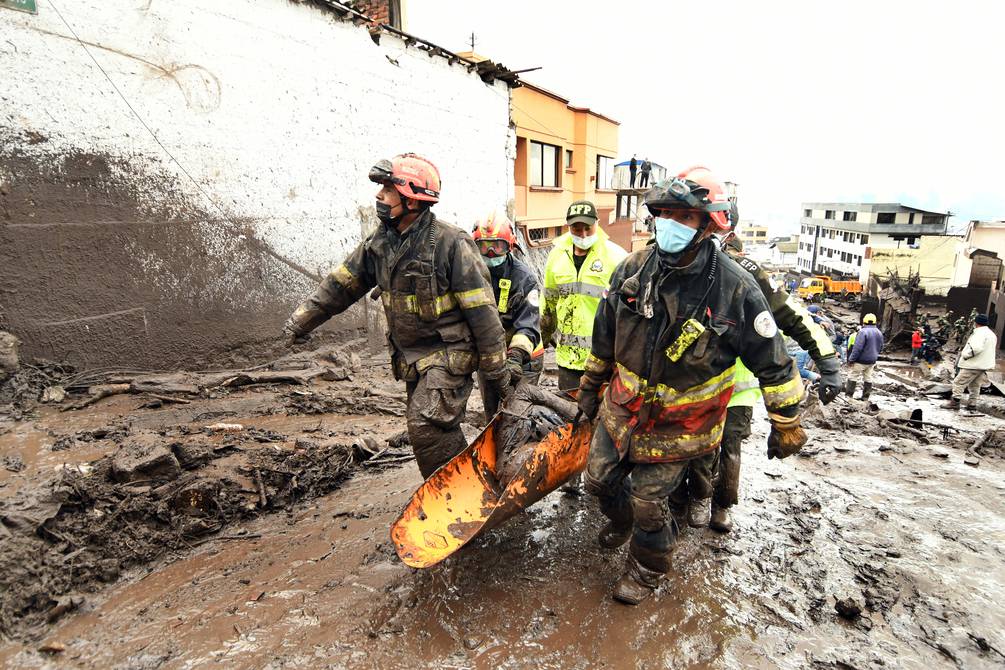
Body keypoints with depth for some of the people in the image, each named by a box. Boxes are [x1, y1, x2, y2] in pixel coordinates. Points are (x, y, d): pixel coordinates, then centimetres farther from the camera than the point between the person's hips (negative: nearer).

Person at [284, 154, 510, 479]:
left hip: (448, 354, -7)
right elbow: (341, 284, 13)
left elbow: (482, 311, -16)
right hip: (411, 357, 7)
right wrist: (301, 321, 12)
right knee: (440, 431, 14)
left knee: (426, 425, -16)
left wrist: (497, 371, -13)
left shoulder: (450, 243, -18)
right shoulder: (380, 242, 4)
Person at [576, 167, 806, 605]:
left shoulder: (734, 288, -20)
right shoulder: (633, 268, -7)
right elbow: (604, 337, 6)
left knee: (648, 502, 6)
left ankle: (646, 570, 38)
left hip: (678, 425, -4)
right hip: (622, 407, 5)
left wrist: (786, 425, -3)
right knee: (599, 479, 16)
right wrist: (591, 387, 14)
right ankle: (621, 520, 53)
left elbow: (772, 362, -10)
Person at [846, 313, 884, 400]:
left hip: (861, 360, -7)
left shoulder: (863, 332, -19)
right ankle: (865, 396, 18)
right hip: (872, 361, 7)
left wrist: (851, 359, -16)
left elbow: (857, 348, -23)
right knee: (868, 377, 13)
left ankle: (849, 394, 5)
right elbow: (880, 348, 17)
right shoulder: (879, 333, 7)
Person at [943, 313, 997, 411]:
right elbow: (988, 350, 22)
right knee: (975, 385, 18)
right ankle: (972, 403, 22)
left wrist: (965, 354, -19)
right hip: (984, 366, 10)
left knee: (959, 383, -3)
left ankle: (955, 402, -3)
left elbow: (976, 348, -32)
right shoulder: (992, 334, 15)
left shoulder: (979, 333, -18)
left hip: (973, 365, -9)